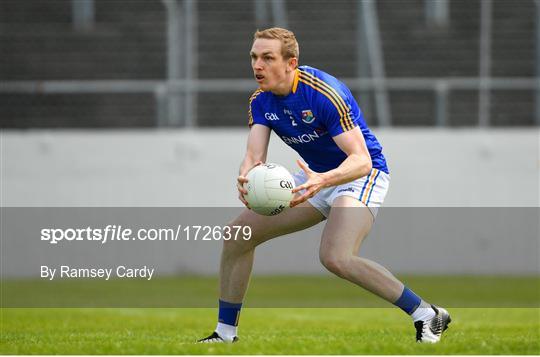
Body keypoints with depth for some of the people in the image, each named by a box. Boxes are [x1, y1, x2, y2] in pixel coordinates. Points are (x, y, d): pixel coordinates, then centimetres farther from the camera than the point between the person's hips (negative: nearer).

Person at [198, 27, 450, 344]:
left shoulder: (325, 93, -27)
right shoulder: (261, 101, -5)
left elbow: (361, 160, -32)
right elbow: (254, 156, -15)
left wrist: (322, 181, -51)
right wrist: (246, 176, -40)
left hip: (361, 175, -8)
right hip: (318, 178, 8)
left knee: (335, 258, -33)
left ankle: (427, 315, -23)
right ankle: (226, 332, 14)